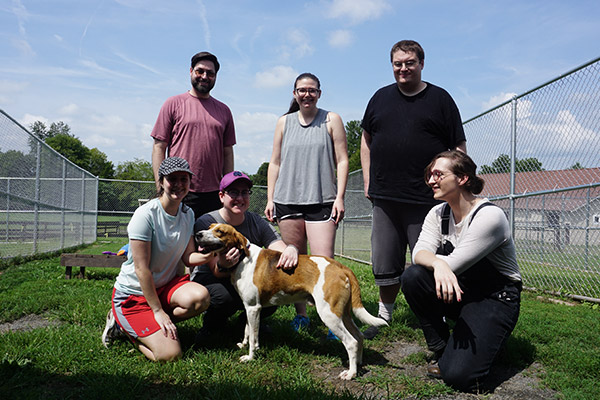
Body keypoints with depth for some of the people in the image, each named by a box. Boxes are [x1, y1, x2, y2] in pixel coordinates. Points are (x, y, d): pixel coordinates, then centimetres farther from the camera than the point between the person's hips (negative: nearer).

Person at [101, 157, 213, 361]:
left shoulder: (188, 214, 2)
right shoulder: (145, 215, -20)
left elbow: (188, 257, 0)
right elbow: (141, 268, -20)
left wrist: (210, 255, -23)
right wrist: (158, 310, -19)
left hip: (165, 286, 7)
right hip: (133, 293, -6)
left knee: (200, 296, -28)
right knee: (170, 354, -20)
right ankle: (124, 325, 8)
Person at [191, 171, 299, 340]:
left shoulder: (258, 223, -5)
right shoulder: (206, 223, -17)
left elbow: (281, 249, -18)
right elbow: (217, 272, -20)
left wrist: (291, 249, -44)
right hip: (208, 281, -3)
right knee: (224, 296, -37)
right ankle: (211, 325, 0)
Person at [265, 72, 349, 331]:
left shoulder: (331, 120, 7)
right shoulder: (284, 122, 14)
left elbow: (342, 161, 3)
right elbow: (275, 163, 15)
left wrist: (339, 197, -6)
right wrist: (270, 199, 9)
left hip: (322, 201, -3)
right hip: (287, 200, 3)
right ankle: (300, 315, 19)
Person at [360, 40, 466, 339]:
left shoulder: (440, 99, 5)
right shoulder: (381, 97, 14)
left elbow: (458, 149, 4)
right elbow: (366, 140, 20)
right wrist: (368, 180, 11)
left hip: (426, 200, -3)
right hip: (384, 198, 3)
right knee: (385, 265, 10)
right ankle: (384, 316, 28)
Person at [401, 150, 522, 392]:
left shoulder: (489, 216, -22)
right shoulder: (438, 214, 0)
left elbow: (453, 264, -26)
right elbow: (420, 252, -16)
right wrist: (437, 264, -38)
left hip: (496, 298, -6)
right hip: (458, 292, 6)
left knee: (458, 375, -22)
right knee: (412, 276, -24)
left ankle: (485, 339, 13)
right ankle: (441, 350, -2)